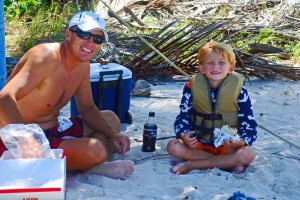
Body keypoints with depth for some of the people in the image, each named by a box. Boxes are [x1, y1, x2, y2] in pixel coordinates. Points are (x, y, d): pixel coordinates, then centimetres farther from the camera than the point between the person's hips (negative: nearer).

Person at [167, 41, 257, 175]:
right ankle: (228, 163, -19)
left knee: (248, 155, -31)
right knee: (173, 146, -24)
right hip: (199, 144, 1)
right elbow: (183, 118, -4)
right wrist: (184, 135, -27)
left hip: (227, 147, -1)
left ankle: (191, 165, -22)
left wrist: (240, 142, -31)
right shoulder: (192, 87, -6)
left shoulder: (239, 90, -10)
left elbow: (249, 125, -8)